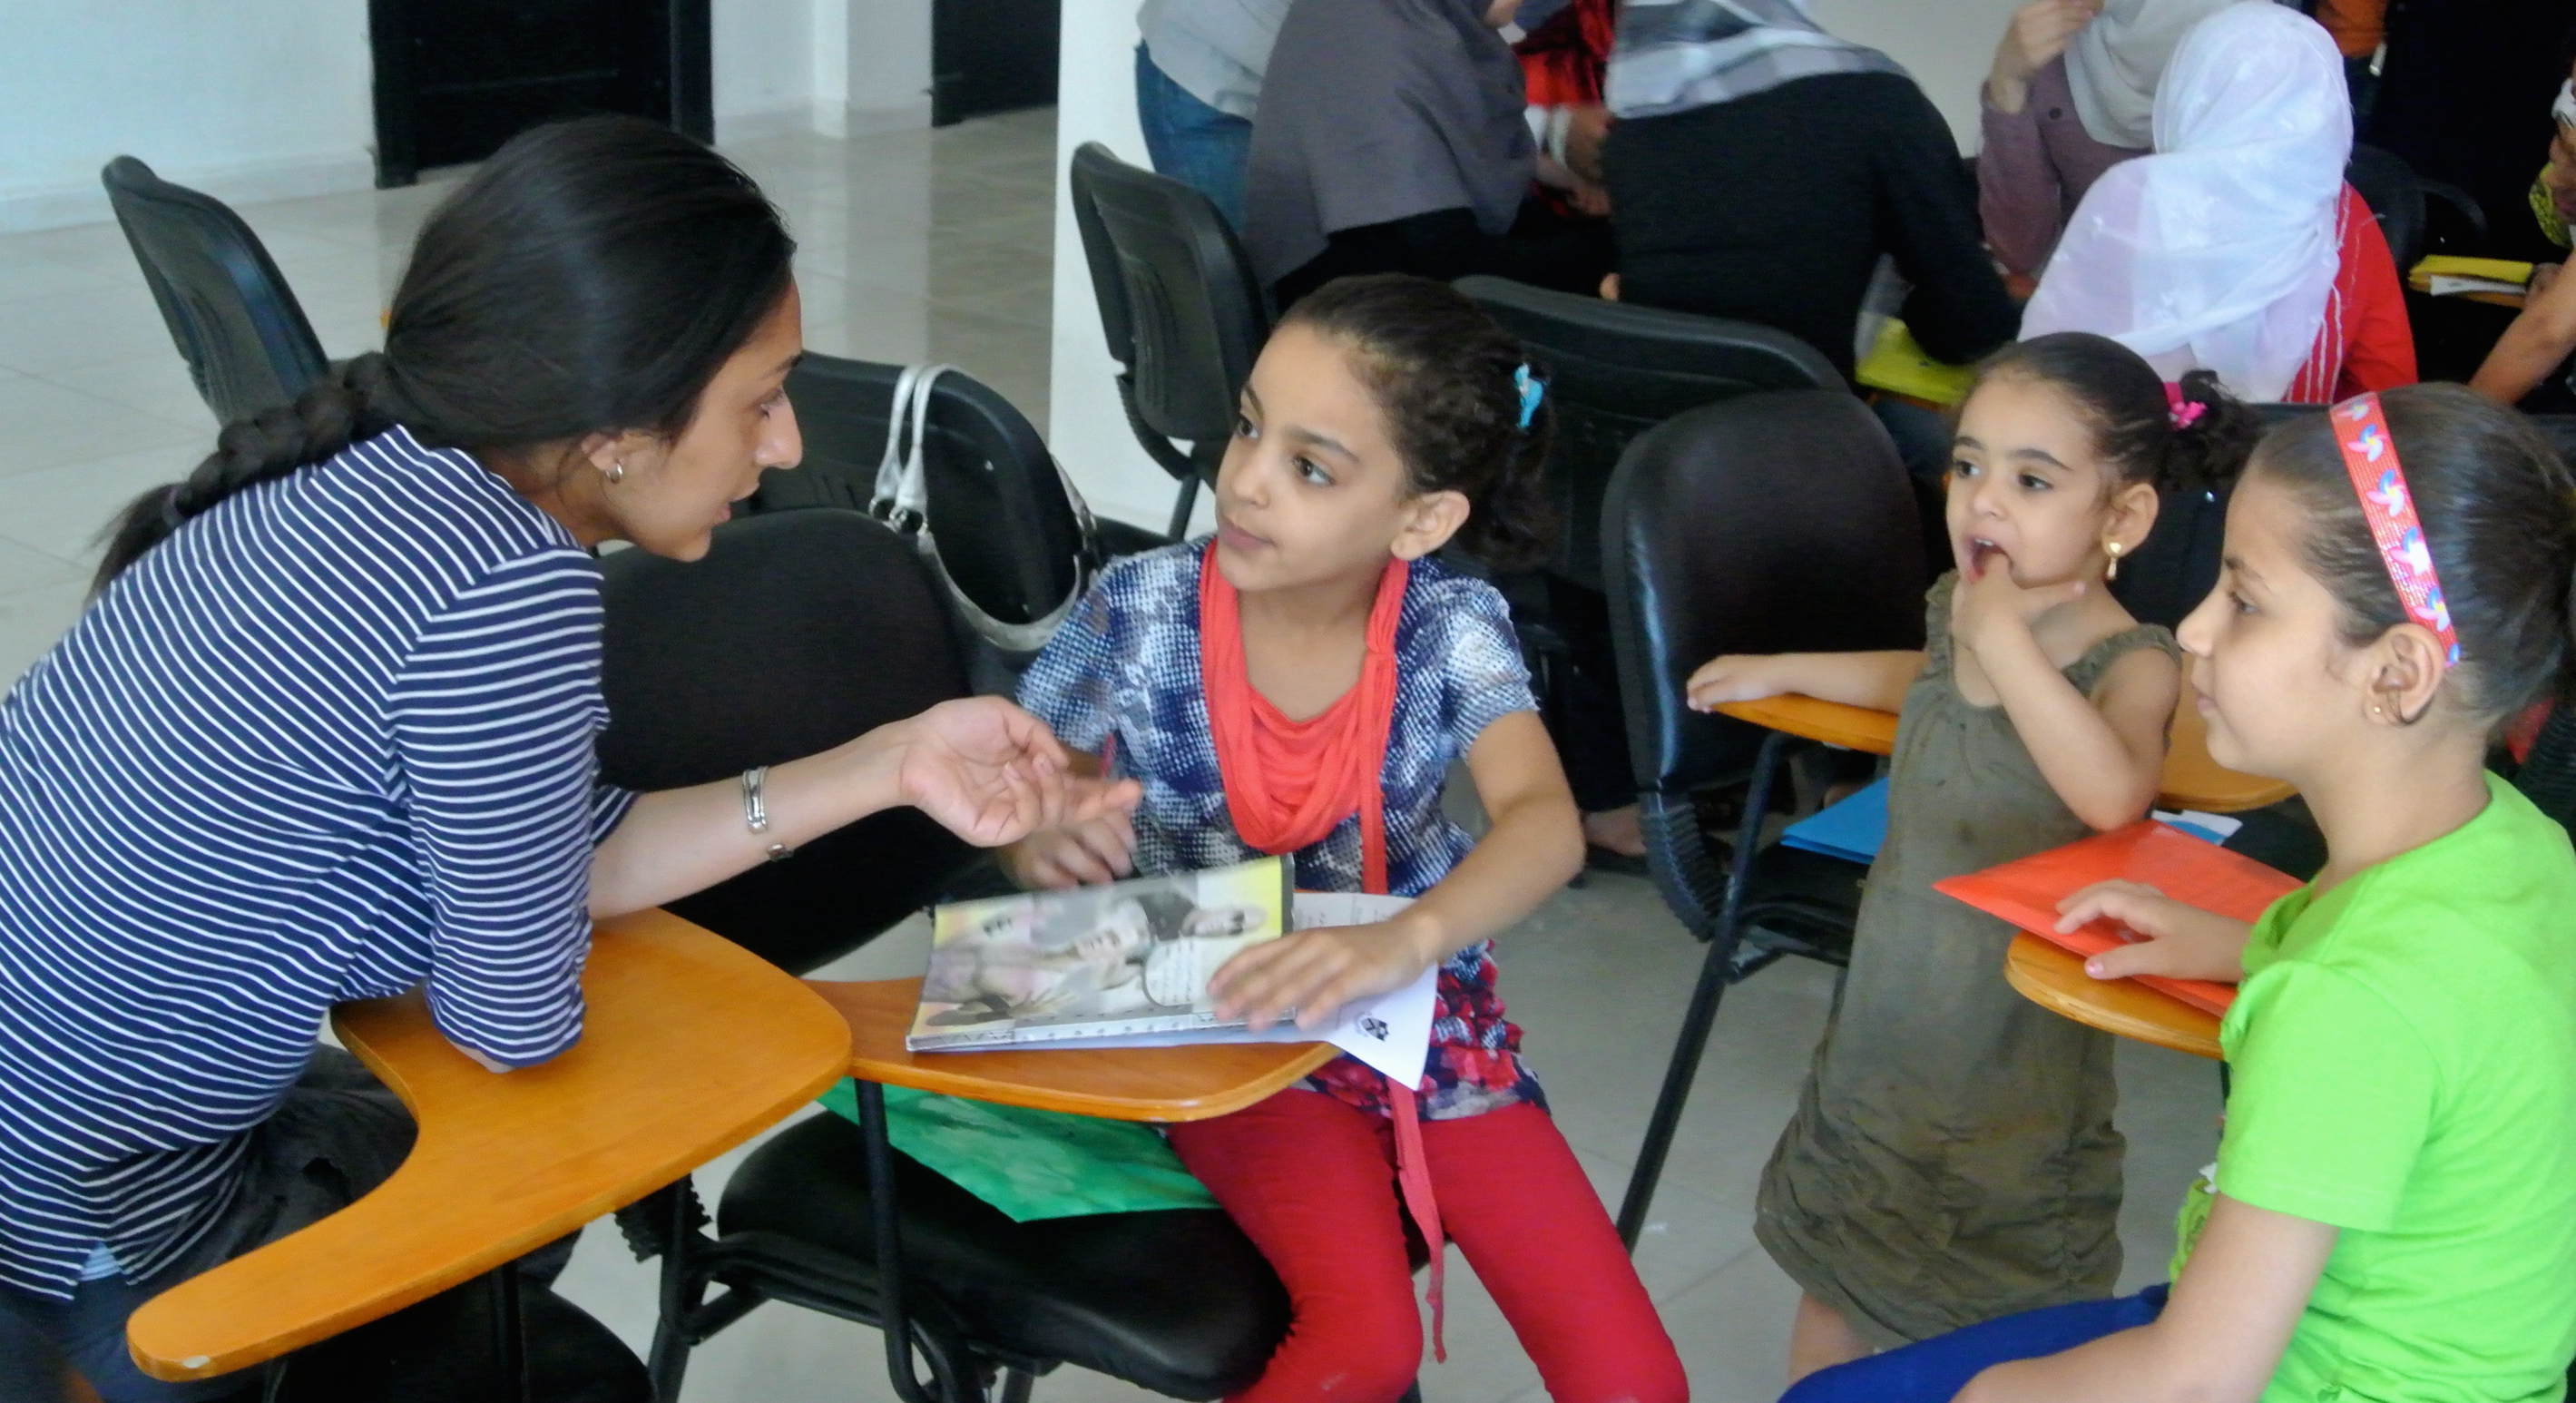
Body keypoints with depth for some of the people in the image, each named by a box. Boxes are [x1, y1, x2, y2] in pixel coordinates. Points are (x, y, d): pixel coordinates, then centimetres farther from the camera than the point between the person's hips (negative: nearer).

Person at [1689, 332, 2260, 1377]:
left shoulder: (2132, 664, -21)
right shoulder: (1955, 610, -1)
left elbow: (2113, 795, -44)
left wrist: (2004, 638, -36)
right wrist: (1785, 671, 25)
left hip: (2018, 1053, -6)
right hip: (1885, 1033, 7)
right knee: (1834, 1296, 22)